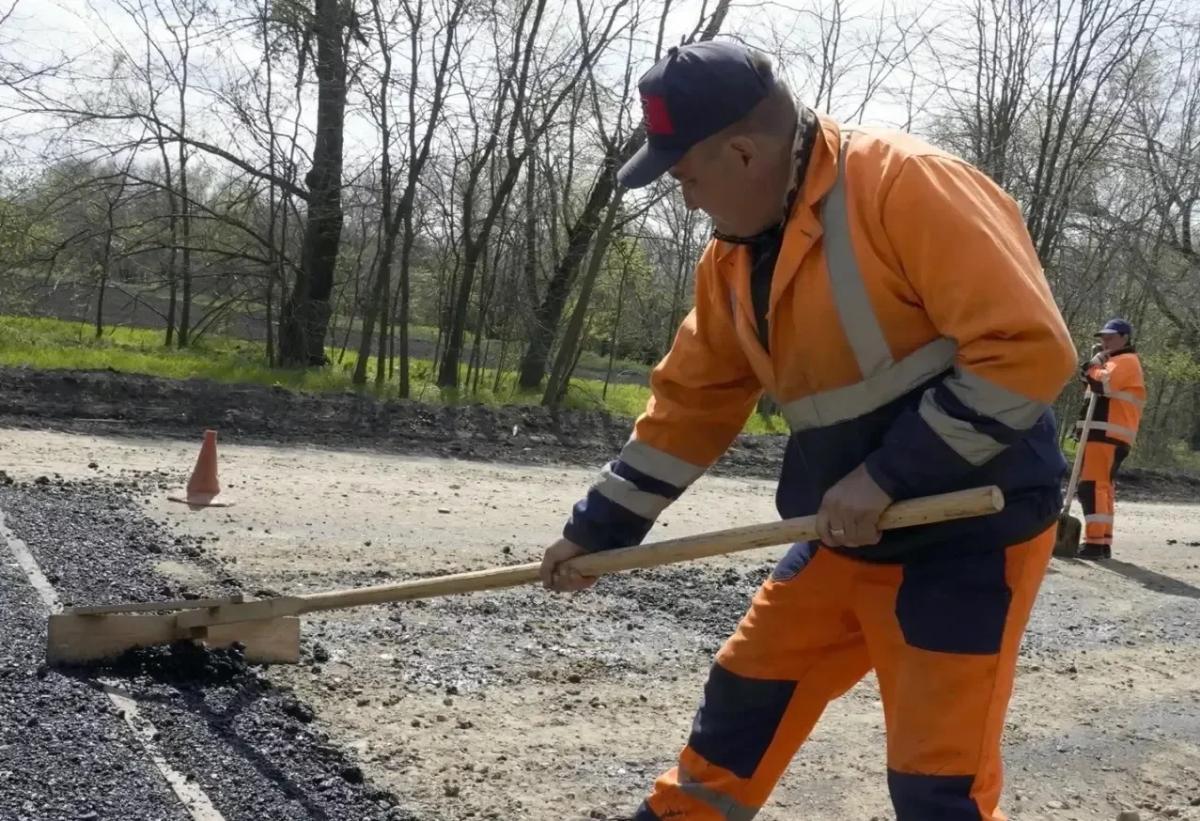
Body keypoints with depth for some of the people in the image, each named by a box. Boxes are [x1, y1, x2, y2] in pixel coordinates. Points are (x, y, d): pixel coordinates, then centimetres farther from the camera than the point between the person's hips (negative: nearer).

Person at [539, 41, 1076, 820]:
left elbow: (1029, 349, -24)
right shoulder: (735, 258, 5)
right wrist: (598, 528, 13)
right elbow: (691, 403, 13)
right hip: (850, 533, 8)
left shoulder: (905, 184, -21)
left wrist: (888, 475, -22)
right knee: (745, 695, 16)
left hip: (970, 530, -7)